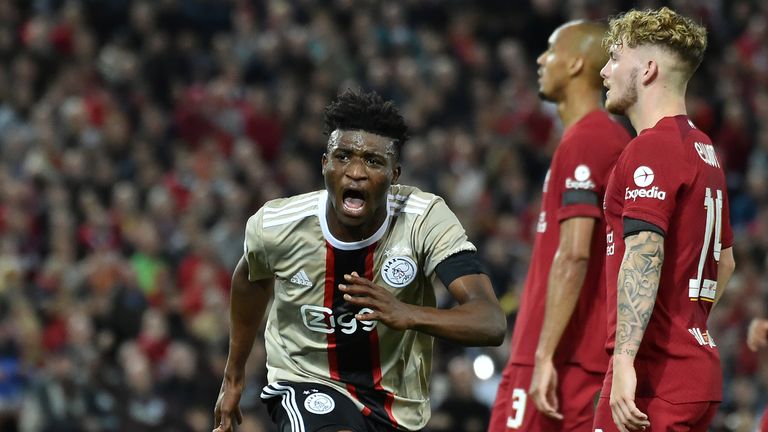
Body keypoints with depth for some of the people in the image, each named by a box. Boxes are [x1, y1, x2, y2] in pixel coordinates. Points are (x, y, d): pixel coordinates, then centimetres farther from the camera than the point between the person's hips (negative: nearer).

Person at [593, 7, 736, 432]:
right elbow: (724, 261, 29)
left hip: (653, 377, -9)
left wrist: (624, 360, -30)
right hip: (700, 366, 9)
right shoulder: (703, 149, 19)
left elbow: (643, 256, -24)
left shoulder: (650, 148, -11)